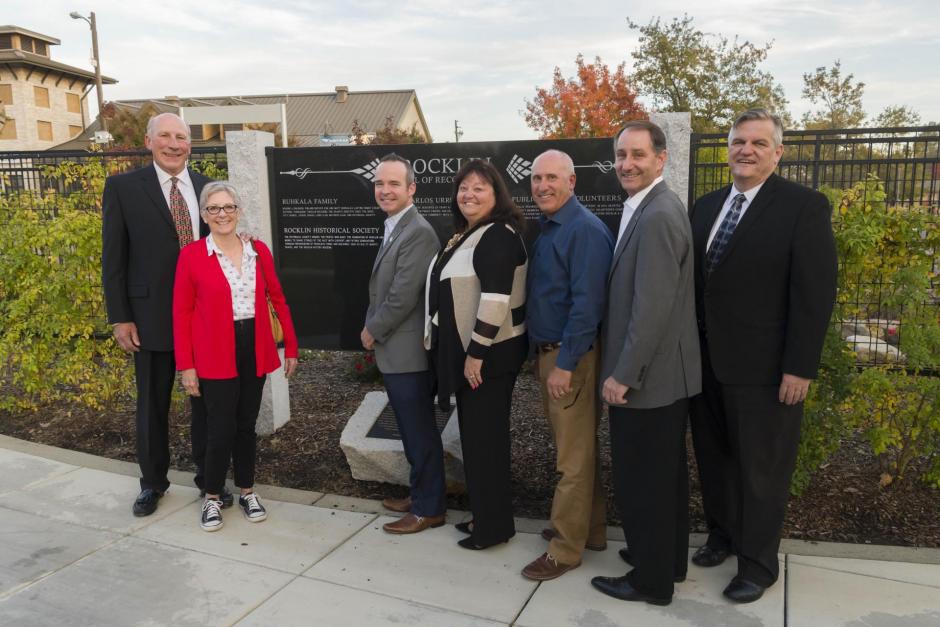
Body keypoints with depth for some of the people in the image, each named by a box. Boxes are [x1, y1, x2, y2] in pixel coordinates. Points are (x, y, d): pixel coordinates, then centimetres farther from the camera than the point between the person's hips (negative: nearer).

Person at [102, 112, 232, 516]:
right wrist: (120, 318, -6)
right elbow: (113, 258, -3)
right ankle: (153, 481, 31)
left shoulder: (207, 187, 5)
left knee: (207, 399, 12)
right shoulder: (123, 187, -4)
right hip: (152, 315, -2)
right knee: (152, 404, 12)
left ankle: (209, 475, 29)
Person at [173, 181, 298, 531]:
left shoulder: (259, 251, 4)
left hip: (255, 349, 3)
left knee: (247, 424, 14)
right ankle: (212, 498, 22)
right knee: (221, 429, 1)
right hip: (215, 355, -3)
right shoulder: (192, 255, -5)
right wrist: (185, 365, -7)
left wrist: (291, 346, 6)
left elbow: (277, 299, 9)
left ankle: (247, 492, 30)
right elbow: (181, 313, -4)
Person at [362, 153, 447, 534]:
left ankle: (429, 509, 17)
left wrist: (372, 331, -10)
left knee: (421, 432, 3)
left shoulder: (418, 233, -19)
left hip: (407, 353, -10)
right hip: (395, 351, 10)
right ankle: (421, 494, 34)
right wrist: (374, 330, 9)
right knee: (413, 431, 20)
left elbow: (403, 297, -23)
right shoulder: (395, 229, 14)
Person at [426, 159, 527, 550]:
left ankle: (494, 527, 15)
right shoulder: (468, 234, 15)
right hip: (468, 350, 10)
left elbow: (496, 298, -25)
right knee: (476, 435, 16)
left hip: (489, 354, -10)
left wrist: (477, 352, -24)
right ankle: (484, 515, 30)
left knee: (485, 437, 0)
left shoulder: (499, 235, -16)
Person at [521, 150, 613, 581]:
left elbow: (587, 303, -22)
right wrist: (542, 354, 13)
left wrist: (565, 364, -22)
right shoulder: (545, 229, 12)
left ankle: (566, 547, 14)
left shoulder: (585, 231, -17)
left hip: (571, 356, -10)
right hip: (547, 351, 10)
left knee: (574, 456, 2)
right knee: (573, 447, 19)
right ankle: (591, 528, 33)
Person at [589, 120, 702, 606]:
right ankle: (667, 559, 37)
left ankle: (651, 579, 21)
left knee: (640, 479, 4)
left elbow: (653, 308, -25)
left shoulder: (657, 216, -21)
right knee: (664, 474, 21)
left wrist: (622, 375, -19)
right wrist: (624, 369, 16)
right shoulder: (650, 209, 11)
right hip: (663, 372, 10)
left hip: (647, 376, -10)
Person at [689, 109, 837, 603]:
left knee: (761, 469, 8)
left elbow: (815, 293, -12)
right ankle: (722, 535, 38)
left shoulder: (805, 206, -8)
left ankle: (757, 564, 25)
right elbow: (694, 280, 10)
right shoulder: (706, 206, 9)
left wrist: (800, 367, -16)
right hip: (707, 361, 6)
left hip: (763, 366, -5)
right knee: (713, 459, 17)